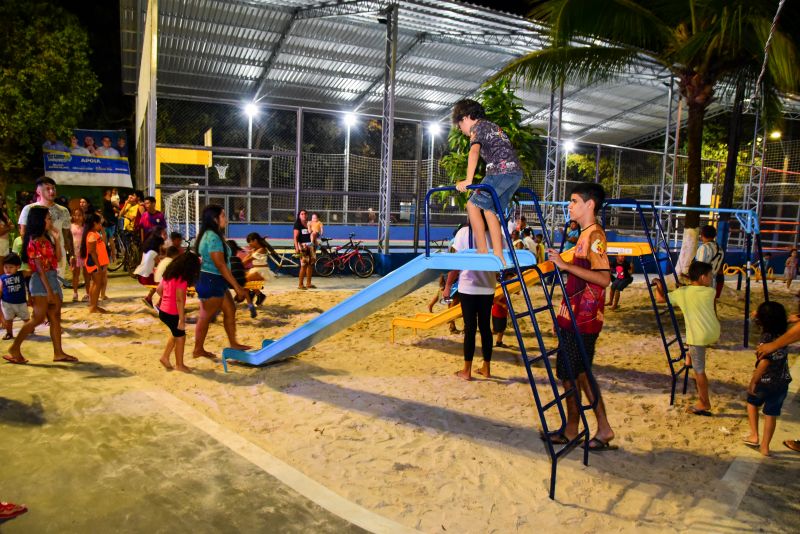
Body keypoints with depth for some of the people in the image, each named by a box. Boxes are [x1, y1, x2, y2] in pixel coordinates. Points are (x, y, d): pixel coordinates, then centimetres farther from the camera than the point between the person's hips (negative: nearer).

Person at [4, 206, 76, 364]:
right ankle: (14, 350, 7)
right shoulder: (35, 242, -15)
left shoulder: (46, 238, 11)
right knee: (38, 319, -5)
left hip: (52, 279, 9)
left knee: (55, 317, 7)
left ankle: (58, 352, 10)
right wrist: (49, 290, -20)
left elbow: (57, 257, 9)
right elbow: (40, 269, -18)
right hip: (41, 282, -9)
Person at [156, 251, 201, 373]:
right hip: (172, 313, -8)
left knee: (176, 333, 25)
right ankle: (179, 364, 21)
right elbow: (179, 300, -24)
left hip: (163, 311, 8)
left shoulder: (169, 273, 5)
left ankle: (165, 357, 28)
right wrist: (182, 320, -22)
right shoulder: (182, 279, -21)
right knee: (180, 337, 8)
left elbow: (159, 289, 15)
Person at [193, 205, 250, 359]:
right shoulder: (213, 238, -21)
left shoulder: (211, 235, 10)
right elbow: (221, 265, -24)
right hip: (210, 281, -10)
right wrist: (237, 287, -21)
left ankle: (233, 343, 24)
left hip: (216, 281, 10)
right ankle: (198, 350, 17)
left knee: (230, 310, 15)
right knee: (206, 317, 3)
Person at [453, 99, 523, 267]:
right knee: (490, 210, 14)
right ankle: (498, 256, 8)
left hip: (501, 171, -8)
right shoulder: (493, 126, 31)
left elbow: (474, 151, -14)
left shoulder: (477, 126, 4)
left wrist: (468, 181, -22)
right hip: (517, 172, 9)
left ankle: (482, 251, -4)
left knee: (473, 205, 0)